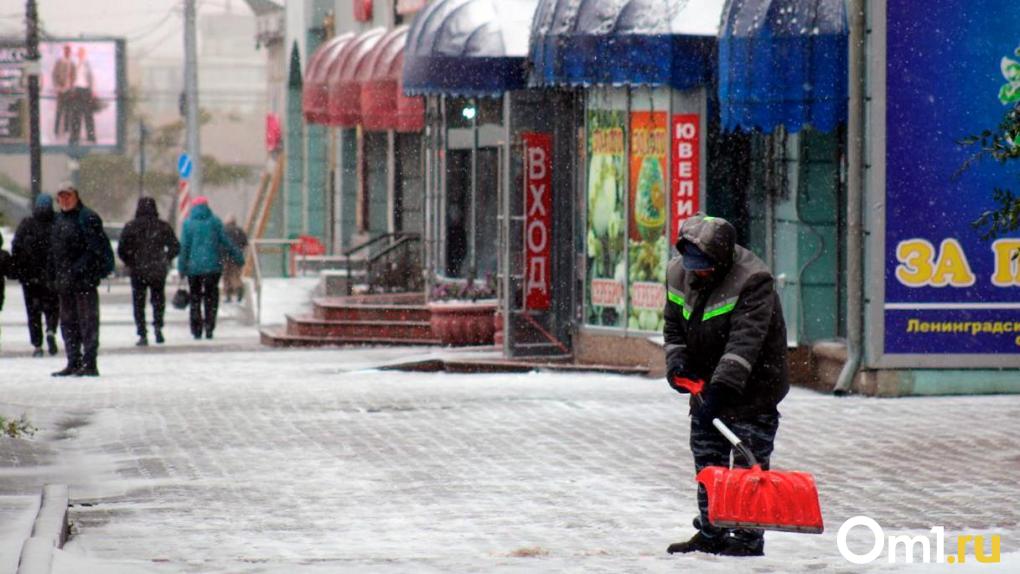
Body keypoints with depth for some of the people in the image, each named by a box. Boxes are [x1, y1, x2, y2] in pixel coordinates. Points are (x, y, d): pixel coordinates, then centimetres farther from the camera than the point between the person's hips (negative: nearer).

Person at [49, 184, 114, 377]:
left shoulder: (88, 218, -9)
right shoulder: (59, 220, 17)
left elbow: (95, 250, -16)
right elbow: (54, 252, 23)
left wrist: (76, 271, -22)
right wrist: (55, 277, 15)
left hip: (85, 280, -9)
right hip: (65, 281, 9)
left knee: (88, 321, -7)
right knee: (68, 322, 11)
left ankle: (89, 364, -7)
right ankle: (73, 363, 17)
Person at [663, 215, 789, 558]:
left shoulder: (753, 281, -25)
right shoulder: (679, 273, -3)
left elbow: (744, 341, -33)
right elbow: (674, 327, 8)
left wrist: (722, 387, -42)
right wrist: (676, 362, -11)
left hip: (751, 388, -7)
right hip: (705, 387, 7)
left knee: (748, 464, -4)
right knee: (707, 463, 12)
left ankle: (749, 538, 2)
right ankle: (710, 534, 22)